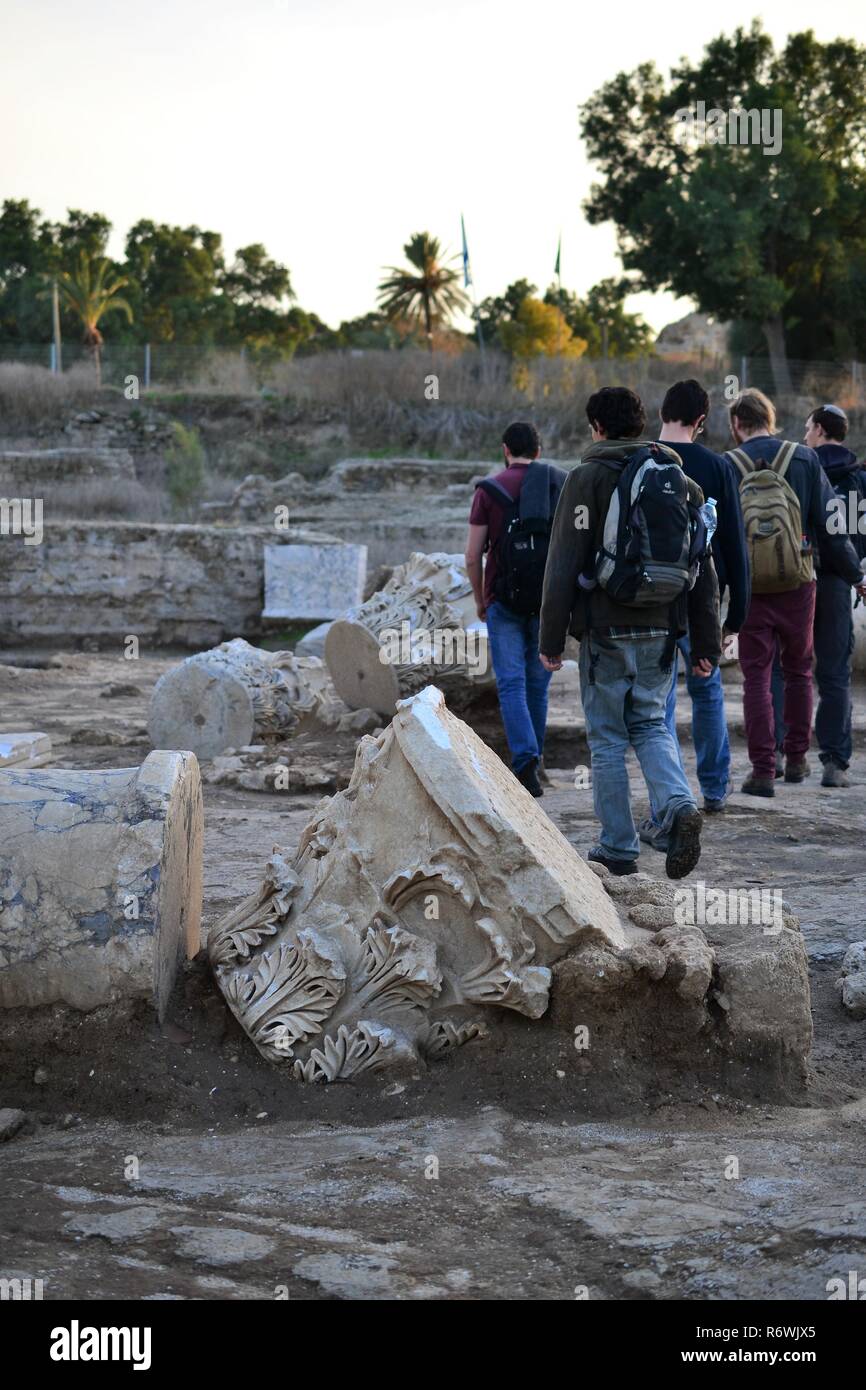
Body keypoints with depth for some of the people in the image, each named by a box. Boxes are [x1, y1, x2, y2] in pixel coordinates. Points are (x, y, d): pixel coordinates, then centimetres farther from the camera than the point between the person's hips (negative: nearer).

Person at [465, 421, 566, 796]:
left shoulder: (490, 489, -2)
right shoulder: (563, 484, 5)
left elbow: (473, 556, -4)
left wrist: (480, 599, 9)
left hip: (506, 600, -3)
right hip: (550, 602, 3)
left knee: (511, 684, -2)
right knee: (538, 685, 14)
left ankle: (525, 761, -18)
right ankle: (533, 762, 21)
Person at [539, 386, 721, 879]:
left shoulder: (589, 478, -5)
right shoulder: (683, 481, 11)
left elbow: (563, 566, -10)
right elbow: (706, 571, 10)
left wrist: (552, 638, -5)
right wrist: (707, 645, 13)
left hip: (607, 630, -4)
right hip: (662, 632, 5)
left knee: (608, 739, 5)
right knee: (651, 725, 17)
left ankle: (619, 848, 9)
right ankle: (680, 807, -8)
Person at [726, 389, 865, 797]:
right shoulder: (803, 459, -1)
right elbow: (829, 524, 0)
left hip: (748, 590, -1)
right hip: (798, 584, 1)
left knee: (756, 677, 3)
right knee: (798, 671, 17)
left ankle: (762, 770, -2)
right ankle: (796, 759, 24)